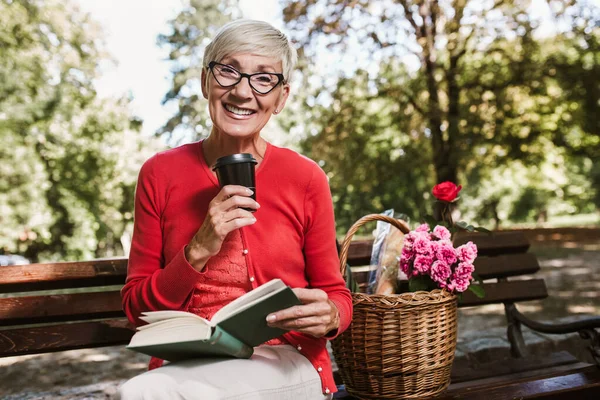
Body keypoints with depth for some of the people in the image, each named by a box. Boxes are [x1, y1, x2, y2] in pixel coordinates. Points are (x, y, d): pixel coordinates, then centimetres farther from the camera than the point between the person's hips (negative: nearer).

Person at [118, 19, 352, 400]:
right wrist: (198, 250, -16)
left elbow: (335, 293, 6)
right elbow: (137, 306, 1)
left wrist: (330, 317, -18)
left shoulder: (306, 178, -4)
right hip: (185, 364, 3)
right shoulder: (160, 173, 0)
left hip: (285, 366, -2)